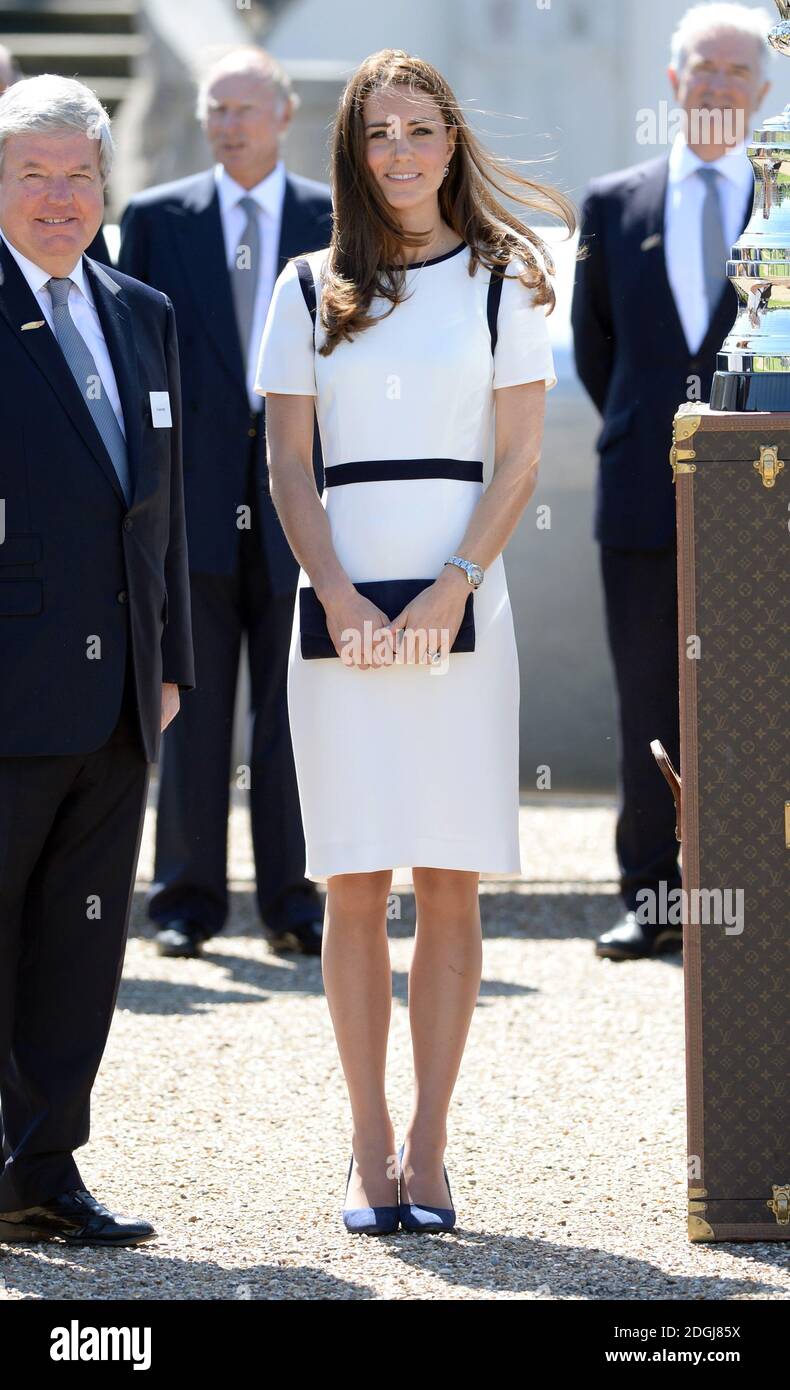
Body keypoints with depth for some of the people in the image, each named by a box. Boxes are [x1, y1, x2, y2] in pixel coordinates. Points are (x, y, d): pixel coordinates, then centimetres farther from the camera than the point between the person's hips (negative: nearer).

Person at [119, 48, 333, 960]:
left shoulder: (335, 224, 7)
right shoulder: (156, 219, 7)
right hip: (193, 496, 0)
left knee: (293, 707, 3)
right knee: (193, 707, 2)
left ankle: (292, 900, 9)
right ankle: (187, 900, 7)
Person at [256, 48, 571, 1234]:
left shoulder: (504, 280, 8)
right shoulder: (311, 289, 10)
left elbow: (519, 460, 2)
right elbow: (288, 466, 6)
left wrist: (452, 590, -11)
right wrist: (341, 599, -8)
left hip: (461, 598, -1)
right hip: (341, 596, 1)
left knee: (450, 882, -2)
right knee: (356, 884, 0)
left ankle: (427, 1150, 1)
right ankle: (370, 1148, 5)